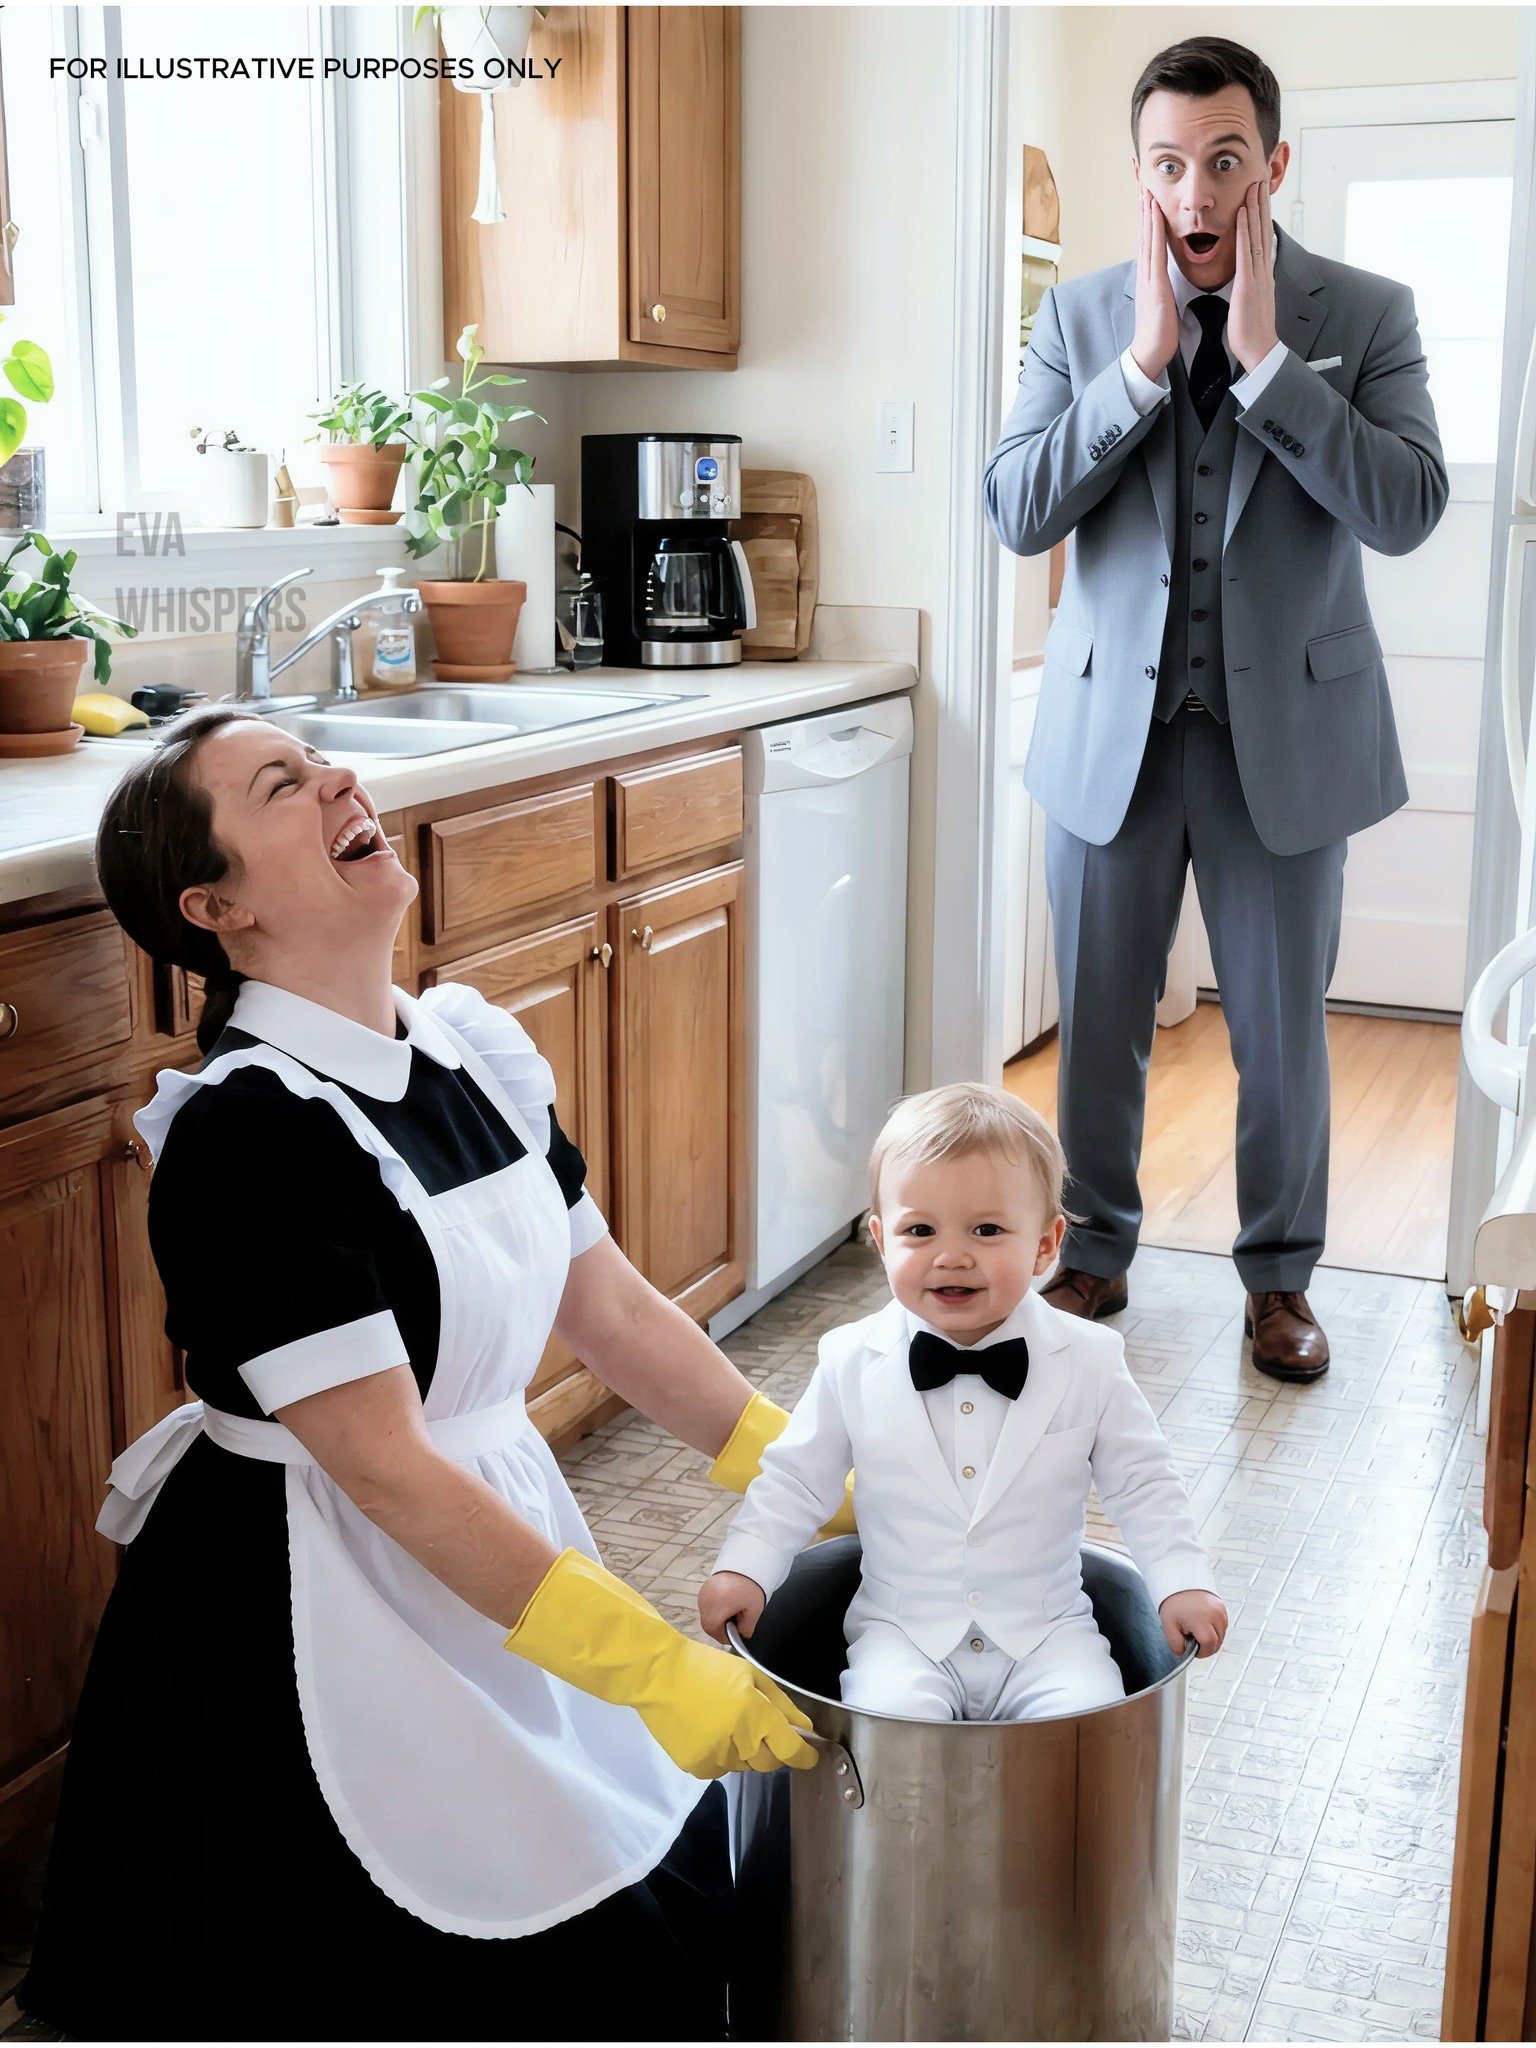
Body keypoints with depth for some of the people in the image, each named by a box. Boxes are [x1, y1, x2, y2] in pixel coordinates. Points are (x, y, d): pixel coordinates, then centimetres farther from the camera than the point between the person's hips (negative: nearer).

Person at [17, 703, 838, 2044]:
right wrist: (661, 1670, -23)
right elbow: (386, 1468, -24)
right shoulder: (249, 1127, -23)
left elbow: (611, 1307, 7)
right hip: (310, 1617, -7)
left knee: (670, 1885, 14)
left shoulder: (474, 1051, 1)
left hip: (500, 1530, 7)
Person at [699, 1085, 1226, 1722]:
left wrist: (1182, 1581, -4)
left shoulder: (1088, 1363, -6)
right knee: (890, 1716, -27)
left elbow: (1141, 1481, 5)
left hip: (1048, 1633, 1)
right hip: (900, 1633, 0)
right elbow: (796, 1478, 5)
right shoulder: (852, 1363, -6)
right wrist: (744, 1567, -4)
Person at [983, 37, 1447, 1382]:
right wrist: (1145, 361, -16)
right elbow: (1018, 512, -8)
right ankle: (1097, 1254, 30)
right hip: (1114, 727, 1)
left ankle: (1280, 1274, 27)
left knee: (1282, 1031, 8)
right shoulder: (1082, 316, 2)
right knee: (1100, 1022, 11)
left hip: (1287, 730, -1)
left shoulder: (1366, 315, -2)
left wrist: (1262, 355, -18)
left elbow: (1406, 510, -15)